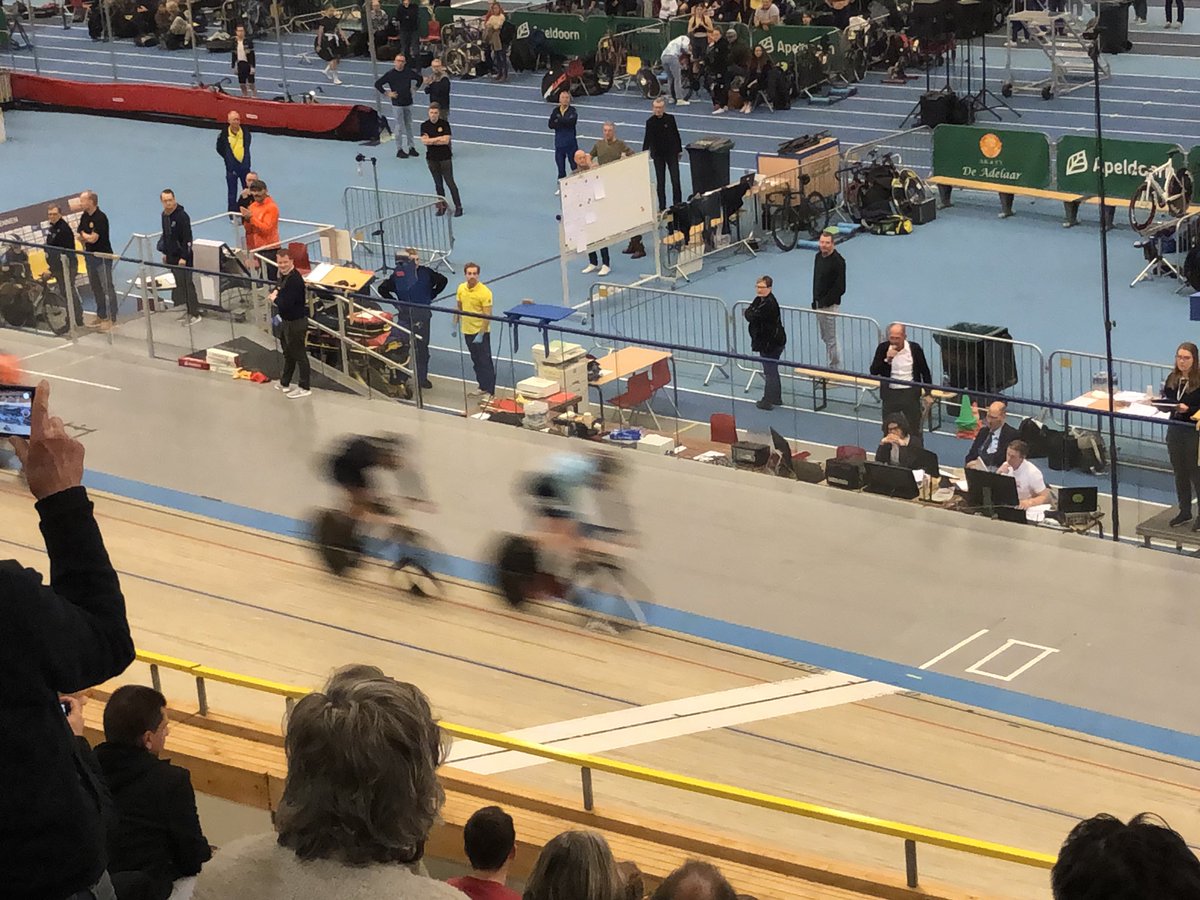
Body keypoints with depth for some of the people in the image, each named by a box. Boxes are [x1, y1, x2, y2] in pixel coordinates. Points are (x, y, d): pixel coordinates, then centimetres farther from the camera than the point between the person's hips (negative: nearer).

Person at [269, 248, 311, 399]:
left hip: (296, 323, -10)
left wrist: (274, 299, -12)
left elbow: (286, 304, -32)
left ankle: (304, 387, 11)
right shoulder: (284, 275, 4)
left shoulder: (294, 280, -28)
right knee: (288, 352, 23)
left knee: (299, 354, 1)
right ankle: (284, 383, 37)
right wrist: (275, 293, 0)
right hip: (286, 321, 10)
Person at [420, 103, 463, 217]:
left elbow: (446, 141, -17)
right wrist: (439, 138, -16)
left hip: (445, 158, -3)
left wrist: (431, 141, -13)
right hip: (432, 159, 3)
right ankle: (442, 206, 20)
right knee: (438, 184, 10)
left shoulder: (444, 124, -9)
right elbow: (424, 141, -12)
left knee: (450, 182, -1)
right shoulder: (424, 125, -1)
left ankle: (458, 206, 5)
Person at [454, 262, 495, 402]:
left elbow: (487, 315, -19)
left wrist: (481, 334, -23)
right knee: (476, 360, 16)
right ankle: (482, 387, 28)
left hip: (481, 332, -7)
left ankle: (489, 391, 0)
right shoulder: (461, 289, 1)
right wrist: (455, 325, 11)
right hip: (467, 331, 7)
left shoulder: (484, 292, -18)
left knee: (485, 361, -3)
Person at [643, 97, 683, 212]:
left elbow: (676, 135, 4)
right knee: (660, 182, 6)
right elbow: (647, 139, -6)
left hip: (671, 153, 0)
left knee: (675, 180, -1)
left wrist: (679, 150, 9)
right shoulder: (650, 122, -7)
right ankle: (662, 206, 13)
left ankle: (677, 204, 11)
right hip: (658, 155, 0)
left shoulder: (670, 119, -6)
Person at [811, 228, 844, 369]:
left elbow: (840, 287, -19)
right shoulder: (818, 257, 8)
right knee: (825, 338, 14)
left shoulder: (838, 261, -17)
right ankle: (832, 366, 24)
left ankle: (835, 368, 4)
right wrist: (815, 300, 10)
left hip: (831, 305, -8)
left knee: (831, 339, -4)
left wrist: (825, 302, -17)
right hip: (819, 304, 8)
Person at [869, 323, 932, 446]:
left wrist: (928, 393, 2)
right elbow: (873, 371, -9)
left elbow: (925, 372, 5)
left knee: (914, 430, 5)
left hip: (911, 393, -1)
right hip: (890, 394, 1)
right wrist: (887, 360, -23)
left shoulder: (914, 348, -6)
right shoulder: (883, 348, -4)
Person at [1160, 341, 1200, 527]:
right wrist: (1161, 402, -8)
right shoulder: (1172, 379, 4)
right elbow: (1165, 401, 12)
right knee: (1179, 473, 16)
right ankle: (1185, 511, 29)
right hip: (1175, 429, 6)